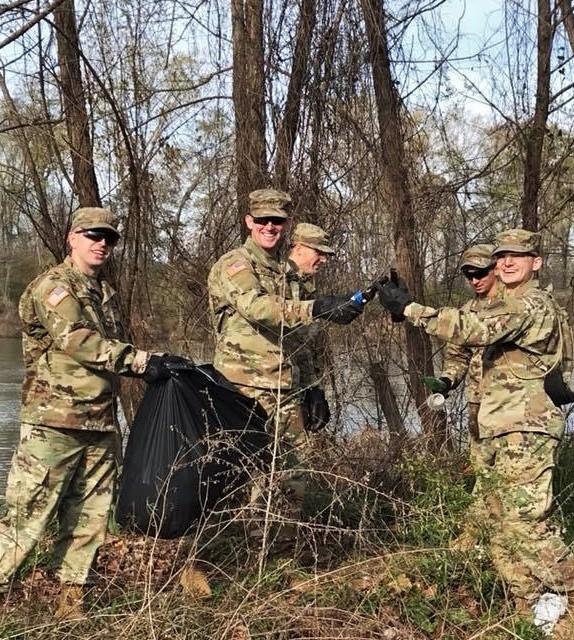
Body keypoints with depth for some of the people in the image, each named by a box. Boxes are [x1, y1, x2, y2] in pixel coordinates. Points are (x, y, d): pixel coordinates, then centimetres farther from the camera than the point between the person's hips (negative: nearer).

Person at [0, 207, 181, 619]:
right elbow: (77, 340, -21)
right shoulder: (52, 286, -7)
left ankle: (72, 599, 23)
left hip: (102, 423, 8)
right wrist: (140, 361, -21)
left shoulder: (106, 293, 18)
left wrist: (153, 363, 5)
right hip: (54, 421, -8)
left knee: (90, 518, 12)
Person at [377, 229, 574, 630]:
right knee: (503, 524, 10)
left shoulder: (532, 303, -11)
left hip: (524, 431, -10)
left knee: (525, 522, -12)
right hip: (504, 431, 10)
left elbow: (475, 329, -26)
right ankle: (533, 607, 18)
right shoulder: (515, 306, 23)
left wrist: (409, 308, -27)